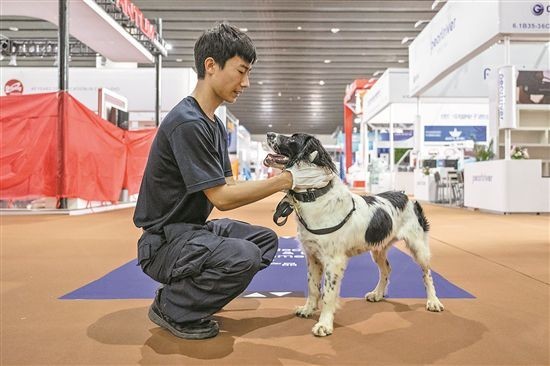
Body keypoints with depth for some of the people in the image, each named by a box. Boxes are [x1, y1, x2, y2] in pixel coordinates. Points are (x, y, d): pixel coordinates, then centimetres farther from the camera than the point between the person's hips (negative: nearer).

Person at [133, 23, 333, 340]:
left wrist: (279, 182, -6)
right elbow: (222, 198, -22)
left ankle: (190, 294, 12)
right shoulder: (187, 123, -21)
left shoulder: (216, 125, 9)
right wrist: (288, 180, -19)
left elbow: (229, 187, 7)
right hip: (164, 239, -9)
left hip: (194, 228, 10)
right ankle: (172, 307, -3)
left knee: (266, 240, 9)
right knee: (243, 256, -30)